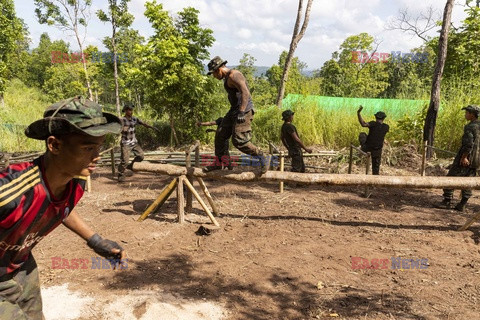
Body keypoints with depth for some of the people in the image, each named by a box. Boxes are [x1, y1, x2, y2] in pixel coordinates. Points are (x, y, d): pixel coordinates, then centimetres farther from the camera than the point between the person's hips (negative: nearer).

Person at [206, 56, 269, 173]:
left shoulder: (234, 75, -14)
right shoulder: (227, 78, 18)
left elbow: (245, 92, -26)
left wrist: (241, 112, -35)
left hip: (244, 111, -10)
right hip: (234, 110, 10)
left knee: (239, 141, -16)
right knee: (220, 136, 9)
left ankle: (263, 158, -2)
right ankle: (219, 163, 21)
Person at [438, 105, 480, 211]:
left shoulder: (470, 127, -14)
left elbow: (469, 144, -23)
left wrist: (464, 157, -19)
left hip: (466, 159, -8)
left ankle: (447, 201, 0)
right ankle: (462, 205, 12)